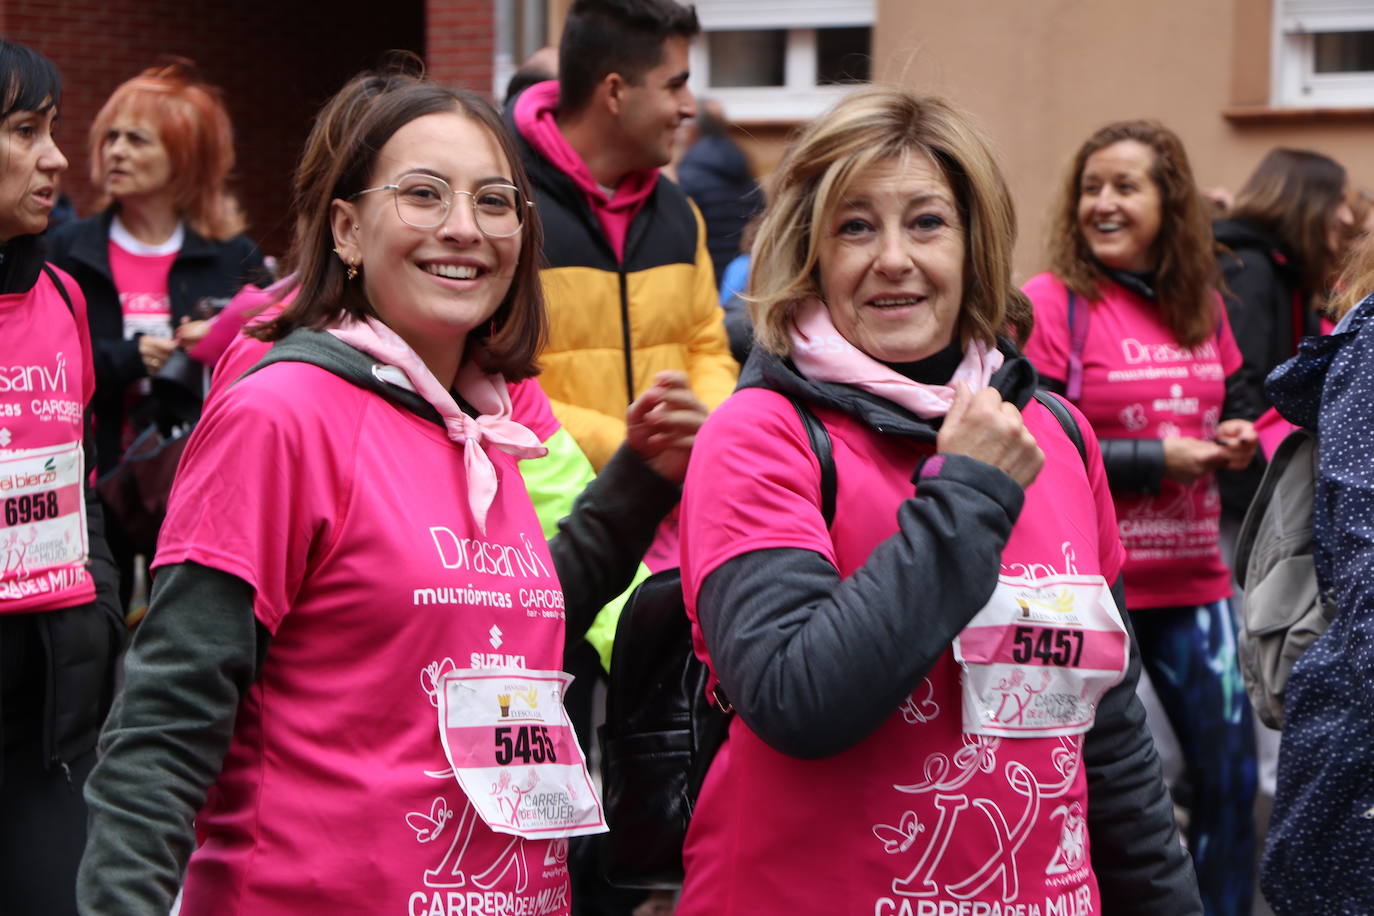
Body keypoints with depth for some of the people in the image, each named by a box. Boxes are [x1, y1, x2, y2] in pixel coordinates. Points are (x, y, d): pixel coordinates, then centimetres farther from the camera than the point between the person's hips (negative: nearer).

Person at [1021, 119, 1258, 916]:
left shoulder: (1202, 307, 8)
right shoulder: (1052, 304, -9)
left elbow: (1232, 409, 21)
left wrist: (1237, 440, -3)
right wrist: (1155, 460, -17)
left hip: (1193, 575, 5)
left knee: (1230, 773, 7)